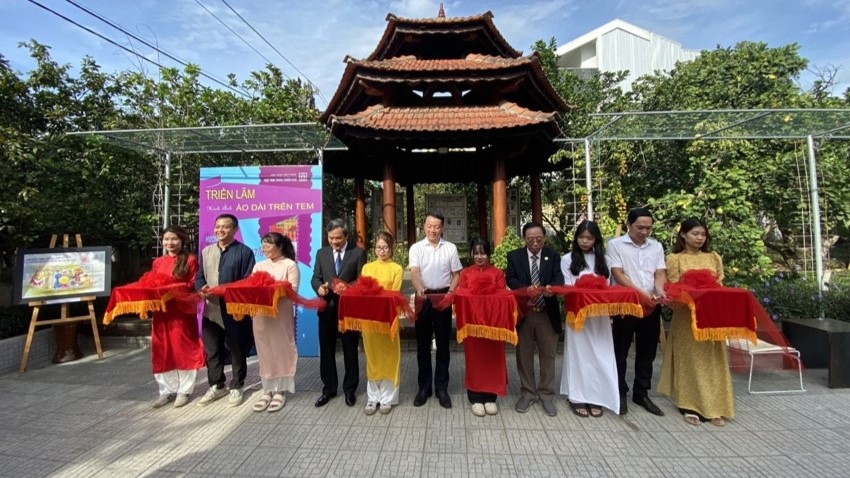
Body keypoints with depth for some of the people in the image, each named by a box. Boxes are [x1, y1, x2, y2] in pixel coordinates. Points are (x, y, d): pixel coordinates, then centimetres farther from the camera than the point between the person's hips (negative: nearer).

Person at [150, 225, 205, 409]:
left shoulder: (190, 260, -3)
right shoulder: (158, 262, 12)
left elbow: (193, 285, -6)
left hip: (183, 311, -5)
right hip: (161, 311, 5)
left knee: (183, 350, 3)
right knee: (162, 352, 10)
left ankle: (184, 391, 15)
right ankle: (167, 390, 23)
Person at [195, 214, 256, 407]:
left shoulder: (245, 252, -4)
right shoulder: (206, 252, 13)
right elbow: (199, 278, 13)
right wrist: (202, 289, -9)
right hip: (211, 310, 5)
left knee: (237, 351, 7)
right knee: (212, 351, 13)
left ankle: (236, 387, 22)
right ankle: (216, 386, 30)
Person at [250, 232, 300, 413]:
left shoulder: (290, 265, -3)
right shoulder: (259, 266, 13)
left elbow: (293, 290, -11)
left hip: (281, 315, -4)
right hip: (261, 315, 5)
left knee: (281, 350, 4)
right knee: (265, 352, 9)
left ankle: (280, 391, 15)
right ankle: (267, 390, 20)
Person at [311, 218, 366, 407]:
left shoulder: (358, 253, -2)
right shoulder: (321, 253, 10)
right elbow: (315, 277, 7)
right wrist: (319, 287, -15)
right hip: (327, 307, 3)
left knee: (350, 350, 8)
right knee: (326, 350, 11)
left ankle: (350, 389, 25)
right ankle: (329, 388, 28)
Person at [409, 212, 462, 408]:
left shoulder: (450, 248, 3)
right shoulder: (416, 248, 0)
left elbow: (456, 274, 7)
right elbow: (414, 272, -14)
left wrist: (450, 293, -9)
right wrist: (420, 290, -32)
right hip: (423, 298, 0)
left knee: (443, 343, 8)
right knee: (423, 343, 8)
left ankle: (441, 387, 20)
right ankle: (424, 386, 21)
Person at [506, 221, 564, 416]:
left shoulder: (553, 256, 4)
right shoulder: (514, 256, 2)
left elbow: (559, 278, -9)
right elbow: (510, 279, -8)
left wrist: (550, 287, -32)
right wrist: (526, 289, -27)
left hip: (547, 313, 0)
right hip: (523, 312, 0)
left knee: (548, 355, 8)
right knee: (524, 355, 10)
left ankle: (546, 394, 24)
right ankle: (528, 393, 26)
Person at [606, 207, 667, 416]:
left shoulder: (656, 246, 10)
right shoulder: (615, 244, -3)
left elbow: (660, 273, 3)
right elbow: (618, 274, -10)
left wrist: (660, 290, -19)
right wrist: (641, 293, -21)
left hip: (652, 306, 4)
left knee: (647, 352, 12)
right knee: (620, 351, 5)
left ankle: (641, 393, 26)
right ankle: (620, 393, 18)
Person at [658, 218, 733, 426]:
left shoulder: (714, 257, 13)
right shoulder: (675, 258, 2)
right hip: (686, 315, -3)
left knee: (712, 360, 5)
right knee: (689, 359, 1)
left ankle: (714, 407, 13)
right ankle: (690, 407, 8)